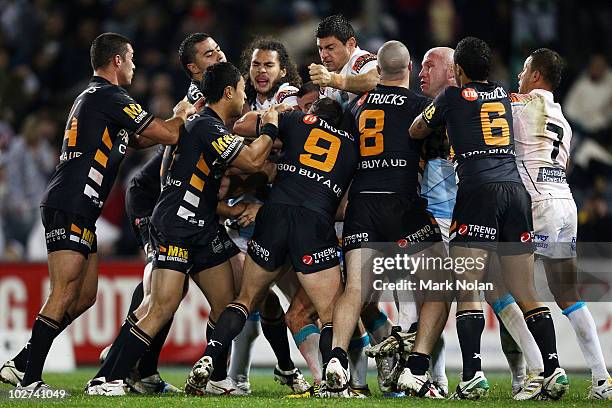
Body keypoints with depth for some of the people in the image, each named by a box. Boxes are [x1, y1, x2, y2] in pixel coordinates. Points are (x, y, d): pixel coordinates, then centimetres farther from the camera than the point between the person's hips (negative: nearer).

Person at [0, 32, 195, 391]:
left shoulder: (91, 97, 23)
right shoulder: (110, 96, -9)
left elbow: (137, 140, 34)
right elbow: (167, 135, -8)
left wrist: (176, 119, 26)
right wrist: (183, 116, 11)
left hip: (80, 212, 10)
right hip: (70, 209, -10)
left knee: (85, 296, 11)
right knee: (65, 296, -13)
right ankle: (29, 379, -14)